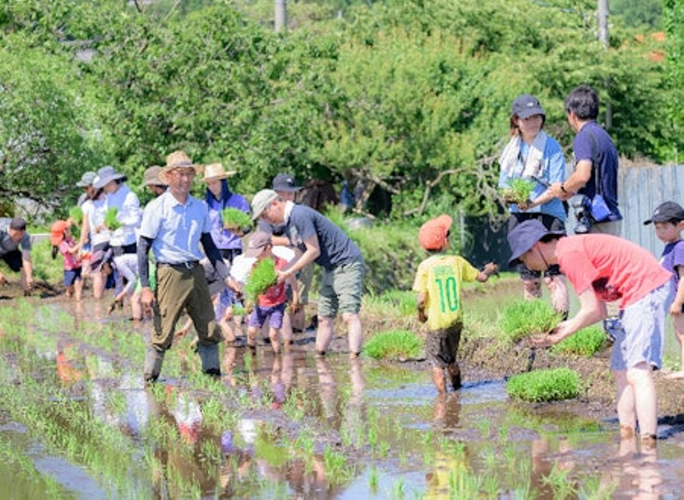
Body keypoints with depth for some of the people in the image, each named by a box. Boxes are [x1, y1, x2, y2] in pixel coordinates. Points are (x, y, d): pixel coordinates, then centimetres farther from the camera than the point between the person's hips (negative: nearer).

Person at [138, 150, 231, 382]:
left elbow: (209, 245, 20)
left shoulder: (200, 208, 10)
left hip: (196, 273, 5)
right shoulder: (157, 208, -5)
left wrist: (226, 275, 12)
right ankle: (149, 380, 3)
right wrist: (145, 288, -11)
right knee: (162, 334, -6)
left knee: (210, 332, 5)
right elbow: (143, 248, -5)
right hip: (170, 274, -5)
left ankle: (213, 377, 14)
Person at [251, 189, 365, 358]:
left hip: (347, 264, -10)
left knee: (349, 315, -17)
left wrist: (288, 273, -11)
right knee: (324, 318, 8)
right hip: (330, 269, 10)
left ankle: (354, 357, -24)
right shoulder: (288, 223, 13)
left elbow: (314, 251, -18)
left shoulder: (300, 215, -17)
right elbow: (302, 252, 16)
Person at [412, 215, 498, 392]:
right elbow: (481, 277, 10)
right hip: (456, 321, 4)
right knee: (451, 360, 23)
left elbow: (421, 299, -14)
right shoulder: (457, 261, -2)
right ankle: (457, 390, 33)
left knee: (437, 363, 4)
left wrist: (421, 312, 7)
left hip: (436, 323, -4)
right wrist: (489, 271, 33)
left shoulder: (426, 266, -11)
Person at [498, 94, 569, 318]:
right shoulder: (512, 150, 11)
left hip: (548, 214, -5)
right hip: (519, 217, 5)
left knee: (552, 274, -14)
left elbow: (557, 187, -10)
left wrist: (533, 202, -24)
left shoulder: (551, 147, -3)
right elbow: (503, 185, 13)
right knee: (528, 277, 11)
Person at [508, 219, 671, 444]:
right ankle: (626, 436, 15)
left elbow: (591, 311, -14)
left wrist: (561, 335, -2)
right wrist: (564, 326, 12)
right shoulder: (574, 250, 18)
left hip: (646, 288, -11)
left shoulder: (570, 254, -13)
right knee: (621, 370, 13)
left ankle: (648, 441, -25)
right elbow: (599, 311, 18)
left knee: (638, 371, -18)